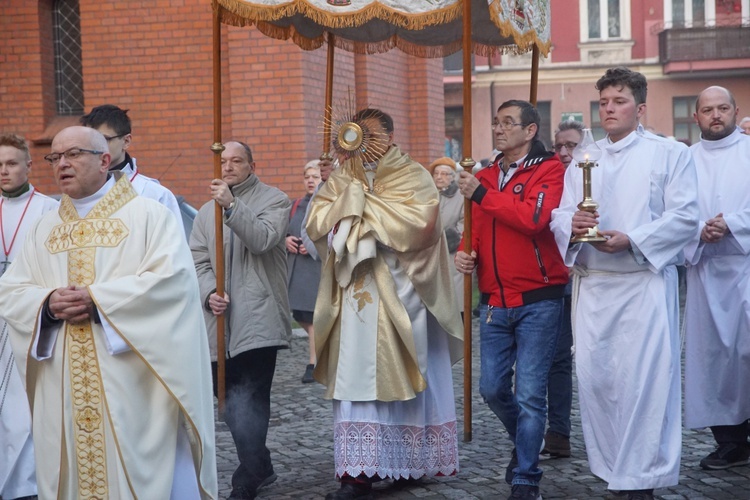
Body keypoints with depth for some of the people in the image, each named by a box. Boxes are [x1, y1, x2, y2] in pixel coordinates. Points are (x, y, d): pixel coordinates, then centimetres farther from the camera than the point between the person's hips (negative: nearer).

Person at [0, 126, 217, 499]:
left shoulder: (147, 215, -2)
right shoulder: (45, 228, 14)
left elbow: (173, 278, -15)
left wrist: (97, 298, -18)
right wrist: (48, 303, -12)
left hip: (132, 385, -5)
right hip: (65, 391, 5)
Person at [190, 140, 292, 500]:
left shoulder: (274, 200, 4)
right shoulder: (206, 212, 18)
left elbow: (263, 240, -14)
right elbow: (198, 260, 11)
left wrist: (231, 205, -20)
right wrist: (209, 292, -7)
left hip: (257, 321, -5)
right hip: (220, 322, 6)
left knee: (247, 405, -13)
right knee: (233, 402, 10)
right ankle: (260, 468, 26)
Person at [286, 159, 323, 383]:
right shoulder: (296, 205, 14)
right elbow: (283, 230, 20)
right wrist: (286, 239, -2)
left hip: (320, 266, -6)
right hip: (296, 268, 6)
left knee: (313, 316, -6)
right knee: (300, 315, 7)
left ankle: (313, 364, 2)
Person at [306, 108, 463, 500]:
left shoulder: (413, 177, 1)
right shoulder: (341, 179, 13)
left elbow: (416, 222, -17)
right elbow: (317, 224, 2)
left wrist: (360, 204, -9)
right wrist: (351, 193, -9)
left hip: (399, 295, -3)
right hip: (356, 296, 4)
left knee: (400, 377, 1)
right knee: (357, 380, 0)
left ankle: (411, 461, 13)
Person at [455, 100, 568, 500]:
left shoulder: (548, 170, -6)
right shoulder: (484, 176, 12)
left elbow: (535, 218, -22)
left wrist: (482, 195, -20)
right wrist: (467, 253, -2)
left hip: (537, 301, -6)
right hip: (494, 301, 6)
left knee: (530, 393, -3)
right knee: (492, 388, 9)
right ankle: (524, 442, 36)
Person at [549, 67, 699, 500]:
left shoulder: (671, 154, 3)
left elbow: (684, 216, -7)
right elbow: (560, 215, 9)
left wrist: (632, 240, -18)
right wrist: (570, 224, -15)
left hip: (645, 281, -5)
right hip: (593, 284, 5)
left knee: (644, 378, -7)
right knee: (594, 376, 4)